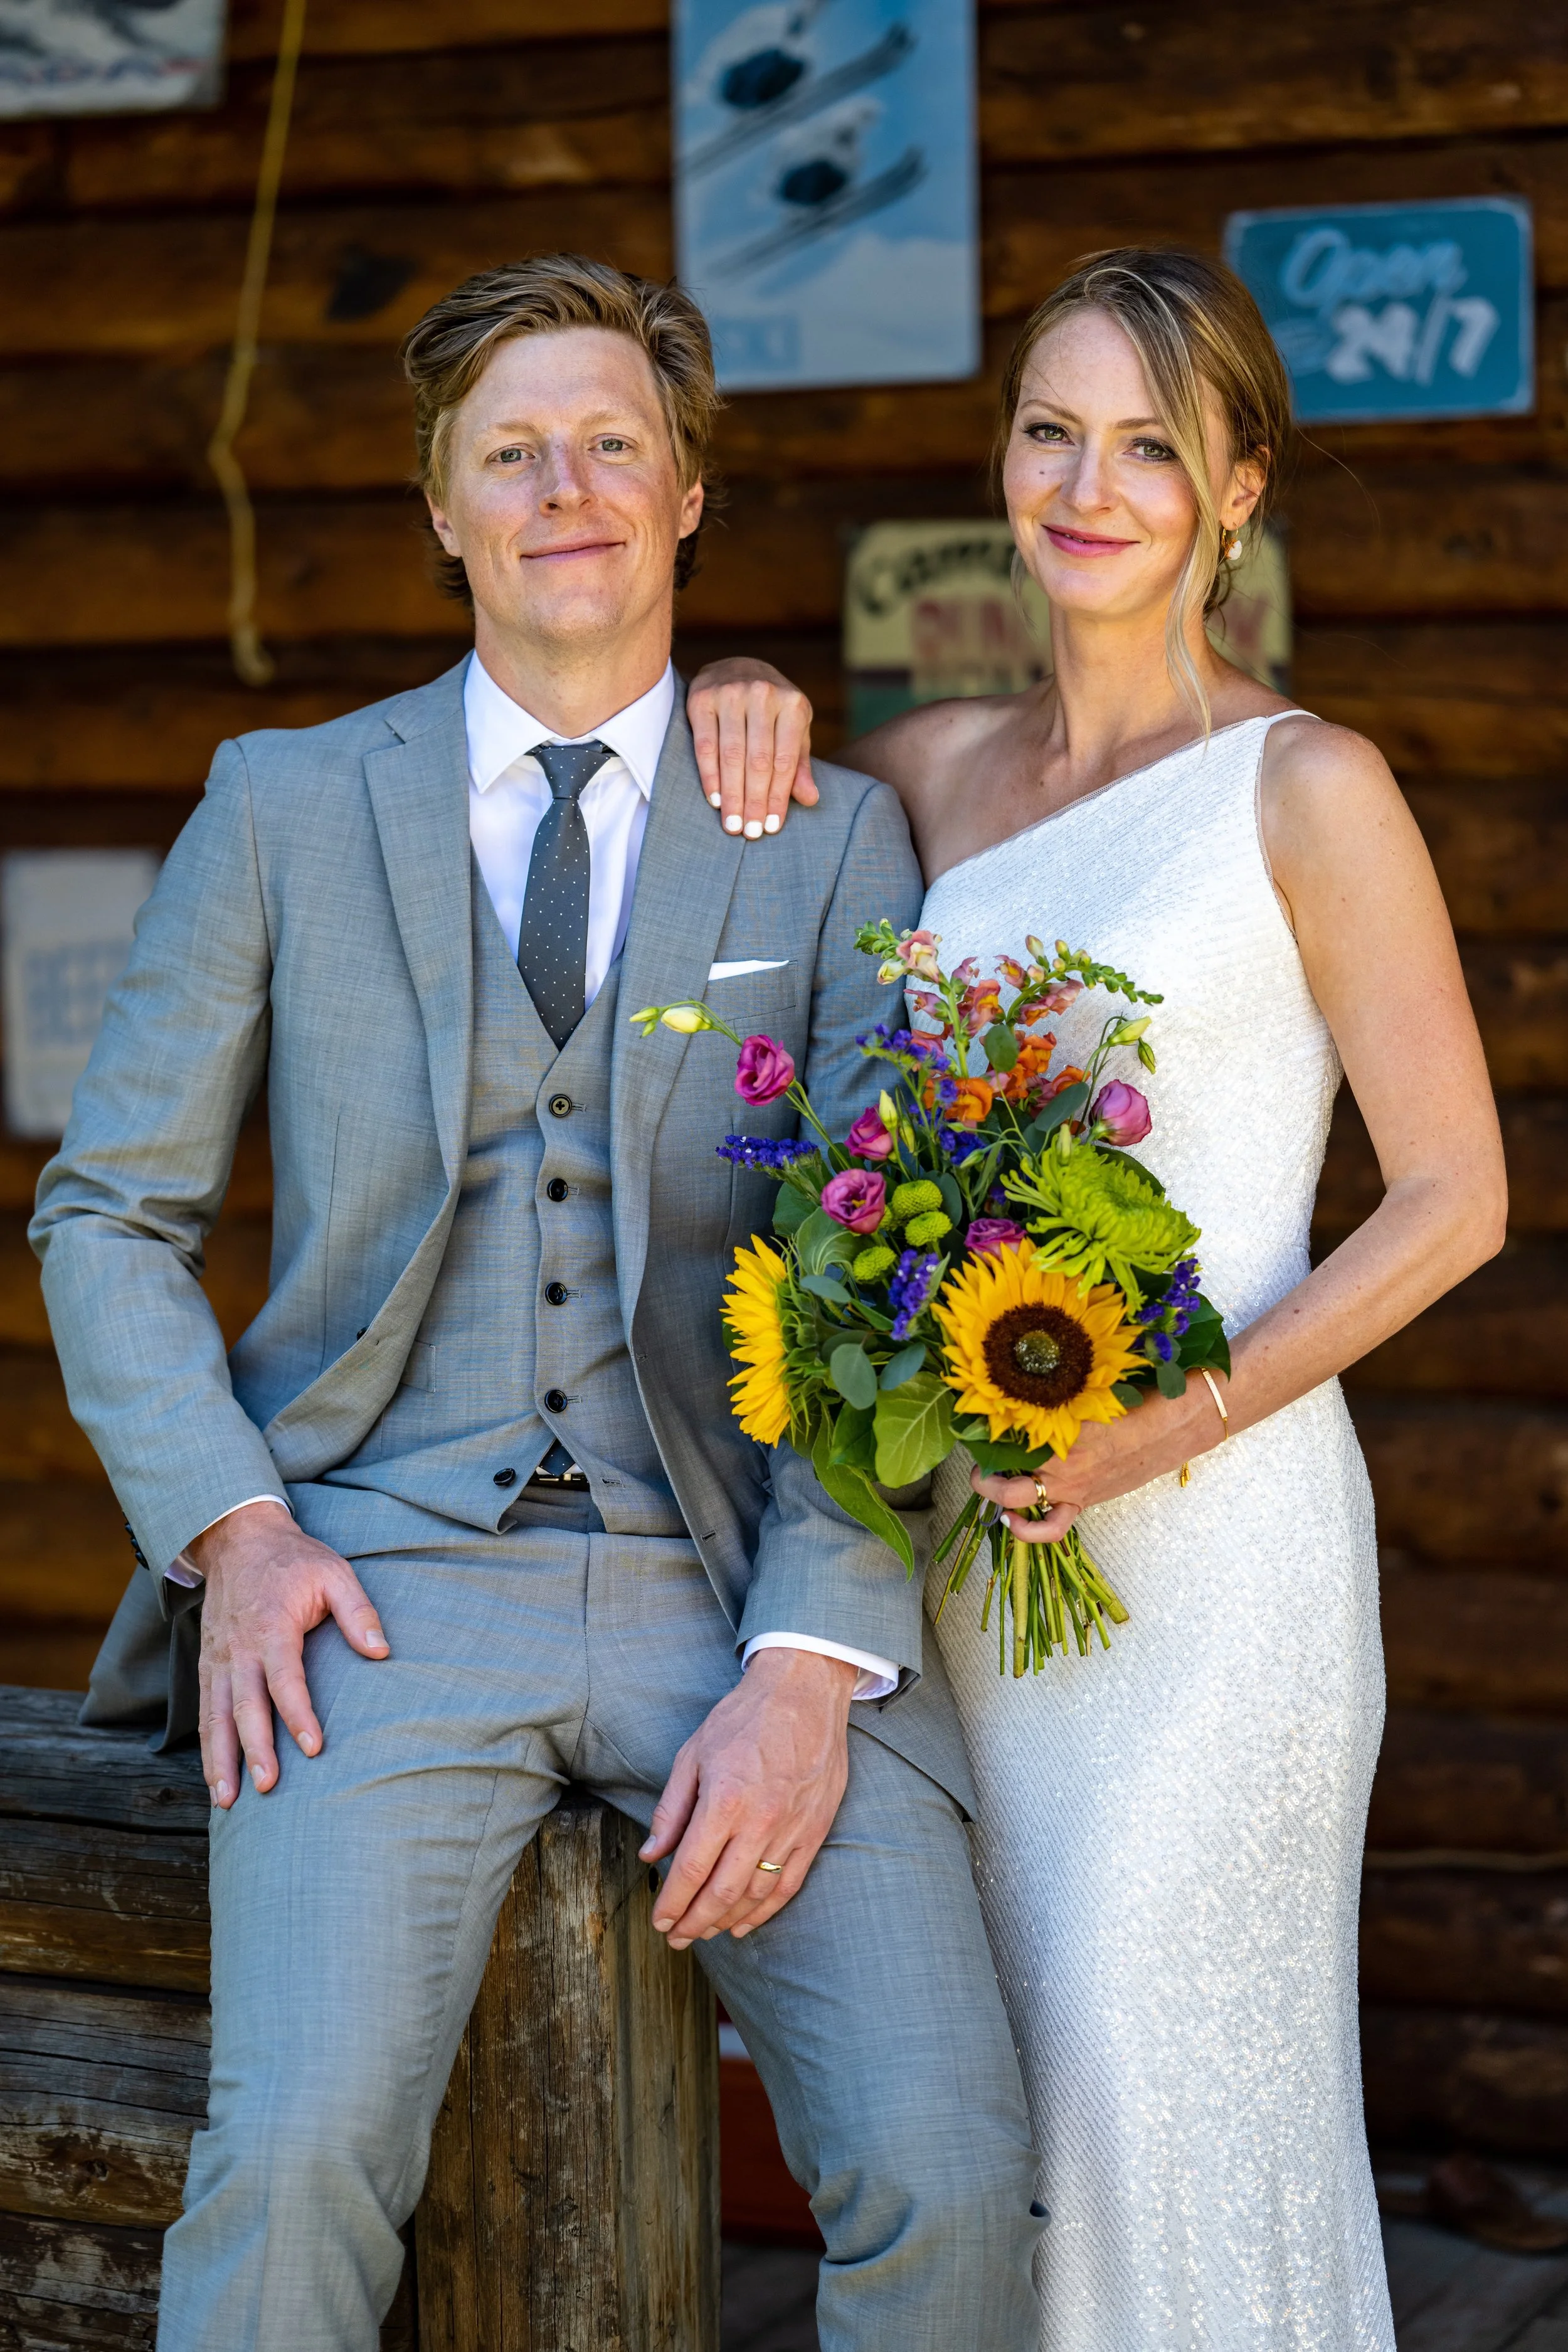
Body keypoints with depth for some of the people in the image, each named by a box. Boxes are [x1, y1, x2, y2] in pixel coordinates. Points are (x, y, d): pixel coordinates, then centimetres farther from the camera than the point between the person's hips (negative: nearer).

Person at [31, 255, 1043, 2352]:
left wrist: (808, 1663, -12)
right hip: (389, 1584, 0)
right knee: (295, 2157, -26)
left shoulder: (836, 841, 9)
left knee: (948, 2183, -19)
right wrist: (232, 1529, -6)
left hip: (740, 1588, 1)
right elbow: (110, 1217, 12)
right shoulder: (286, 808, 10)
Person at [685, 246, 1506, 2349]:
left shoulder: (1306, 790, -7)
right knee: (993, 2076, 9)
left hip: (1214, 1528, -5)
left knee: (1174, 2082, -4)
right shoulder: (943, 768, 9)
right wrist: (745, 710, 4)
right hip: (968, 1522, 5)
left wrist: (1177, 1425, -17)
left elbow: (1455, 1197, -6)